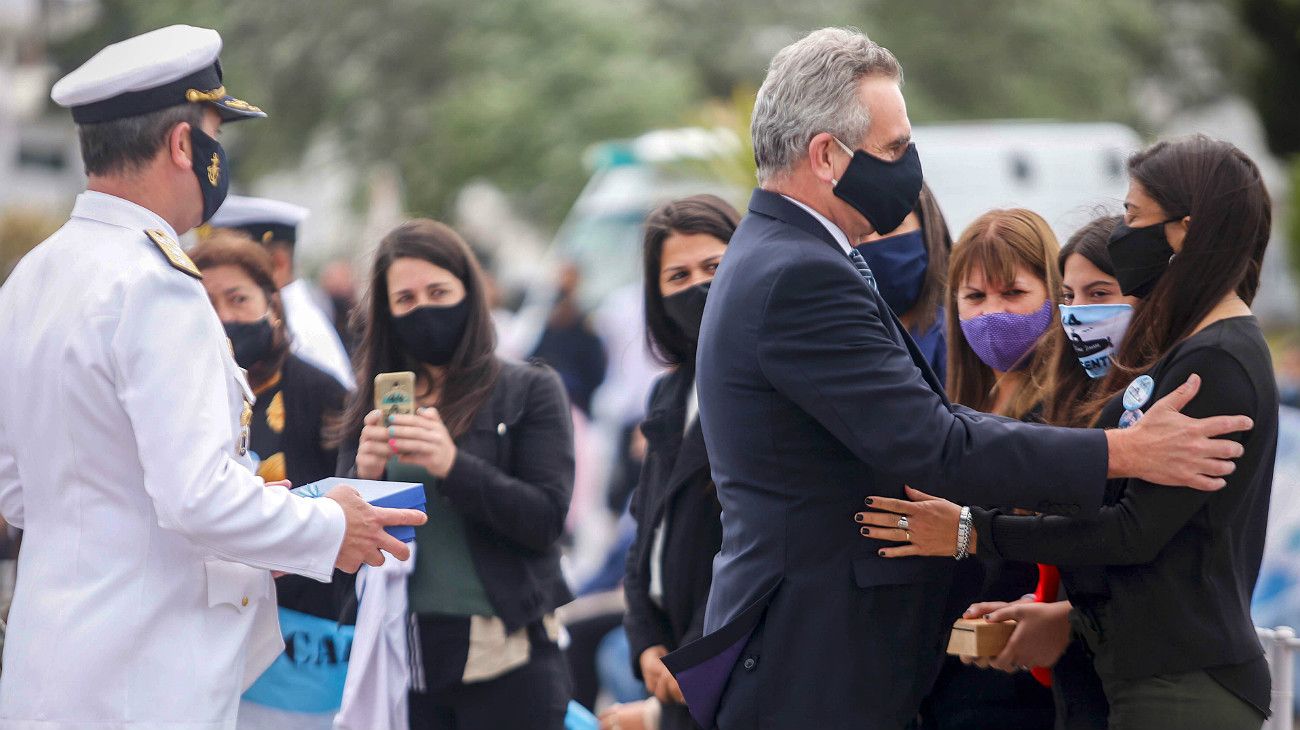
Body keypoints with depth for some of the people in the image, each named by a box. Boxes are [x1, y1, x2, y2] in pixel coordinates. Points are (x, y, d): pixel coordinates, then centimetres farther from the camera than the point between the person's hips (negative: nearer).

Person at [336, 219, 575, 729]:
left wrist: (453, 466, -20)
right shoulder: (372, 405, 11)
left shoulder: (529, 391, 2)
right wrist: (365, 474, -13)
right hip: (402, 655, 3)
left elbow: (546, 520, -7)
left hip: (503, 659, -3)